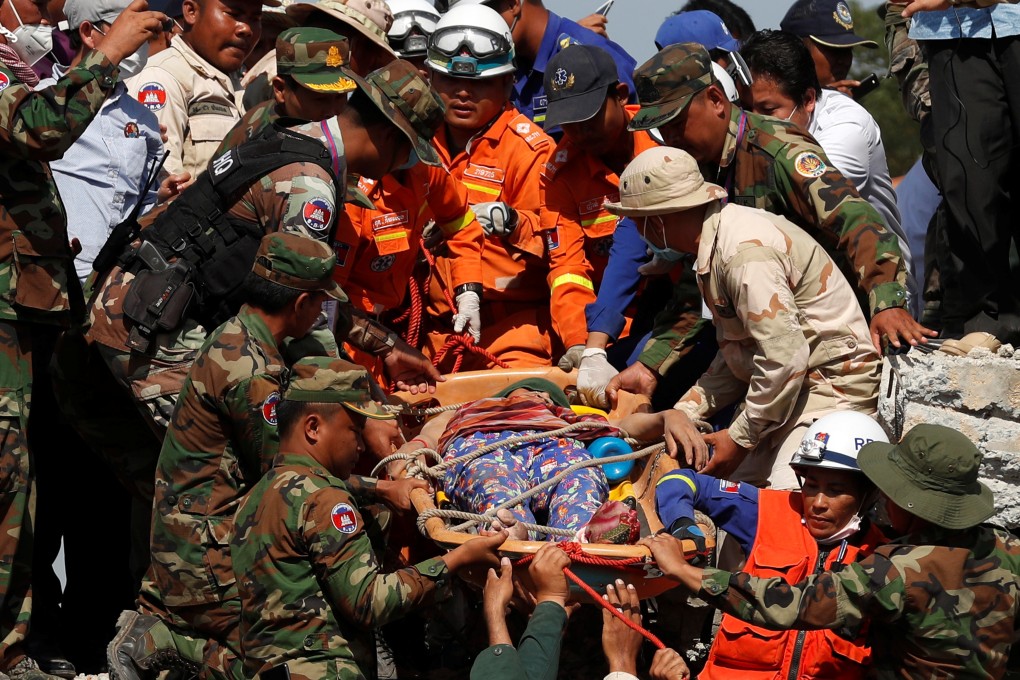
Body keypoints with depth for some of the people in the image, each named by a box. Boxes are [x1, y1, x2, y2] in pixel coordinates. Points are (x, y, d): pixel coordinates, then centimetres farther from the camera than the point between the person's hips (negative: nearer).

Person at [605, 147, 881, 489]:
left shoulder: (744, 252, -22)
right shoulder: (717, 243, 11)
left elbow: (784, 358, -27)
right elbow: (737, 353, 19)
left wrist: (740, 437, -16)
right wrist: (685, 412, 10)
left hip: (833, 382, -10)